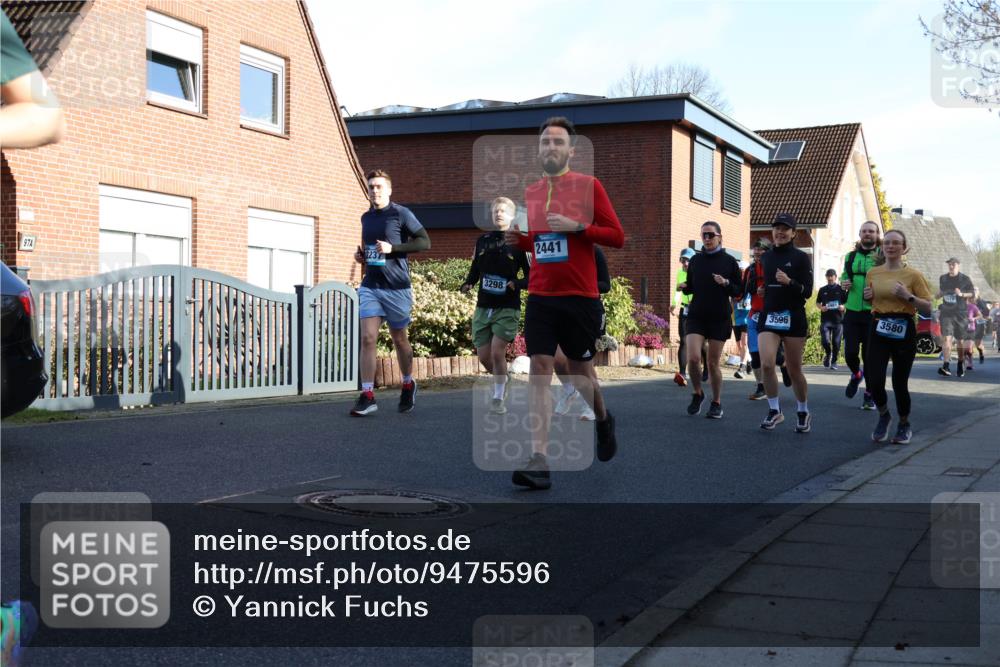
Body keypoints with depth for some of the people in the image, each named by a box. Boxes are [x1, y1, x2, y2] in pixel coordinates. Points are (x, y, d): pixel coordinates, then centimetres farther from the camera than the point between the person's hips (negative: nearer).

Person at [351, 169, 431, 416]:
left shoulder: (401, 214, -5)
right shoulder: (366, 217, 12)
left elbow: (425, 242, -10)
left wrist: (392, 248, -18)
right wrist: (361, 255, 6)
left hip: (397, 287, -4)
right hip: (370, 286, 4)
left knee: (399, 338, 10)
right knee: (367, 338, -9)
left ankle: (408, 385, 33)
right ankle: (367, 396, -9)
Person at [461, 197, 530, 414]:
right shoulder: (482, 240, 9)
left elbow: (531, 276, -1)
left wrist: (517, 284, -19)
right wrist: (467, 284, -2)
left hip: (507, 308, -4)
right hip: (483, 307, 4)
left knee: (497, 352, -13)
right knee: (483, 356, 5)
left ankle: (498, 398, 2)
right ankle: (502, 381, 34)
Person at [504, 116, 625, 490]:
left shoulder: (588, 186, -3)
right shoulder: (531, 193, 11)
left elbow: (617, 236, -5)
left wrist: (577, 225, -18)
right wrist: (519, 240, 2)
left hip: (580, 297, -3)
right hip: (540, 297, 3)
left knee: (580, 370, 10)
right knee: (539, 369, -9)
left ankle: (603, 419, 43)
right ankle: (538, 460, -13)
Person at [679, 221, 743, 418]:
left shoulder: (729, 261, 0)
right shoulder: (695, 260, 7)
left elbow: (739, 290, 2)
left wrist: (726, 283, -17)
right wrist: (685, 288, -5)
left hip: (720, 318, -2)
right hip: (696, 315, 2)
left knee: (713, 362, 2)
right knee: (693, 358, -13)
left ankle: (716, 403, 18)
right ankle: (697, 393, 13)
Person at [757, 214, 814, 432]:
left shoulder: (801, 258, -3)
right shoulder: (766, 257, 10)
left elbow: (807, 291, -10)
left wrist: (789, 282, -25)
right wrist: (760, 289, 10)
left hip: (793, 318, -3)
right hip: (768, 316, 3)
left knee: (794, 370, 4)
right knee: (766, 364, -14)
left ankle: (803, 412, 25)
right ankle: (774, 410, 2)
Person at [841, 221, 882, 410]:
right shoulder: (851, 256, 11)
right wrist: (843, 282, 2)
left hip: (874, 313, -3)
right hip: (852, 311, 3)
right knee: (850, 353, 1)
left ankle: (870, 395, 16)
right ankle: (856, 374, 35)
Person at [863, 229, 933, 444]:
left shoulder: (913, 275, -2)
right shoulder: (872, 273, 8)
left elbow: (928, 308, -2)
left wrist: (908, 296, -16)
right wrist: (867, 296, 2)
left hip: (904, 331, -2)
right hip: (878, 330, 3)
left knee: (899, 382, 1)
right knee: (873, 380, -9)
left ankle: (904, 425, 26)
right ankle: (883, 415, 22)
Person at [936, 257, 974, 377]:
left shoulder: (965, 279, 0)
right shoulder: (942, 278, 10)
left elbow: (972, 294, 3)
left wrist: (961, 294, -15)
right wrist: (938, 295, -1)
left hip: (960, 313, -1)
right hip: (946, 312, 1)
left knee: (960, 340, 7)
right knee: (946, 338, -14)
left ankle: (961, 364, 27)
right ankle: (946, 366, -23)